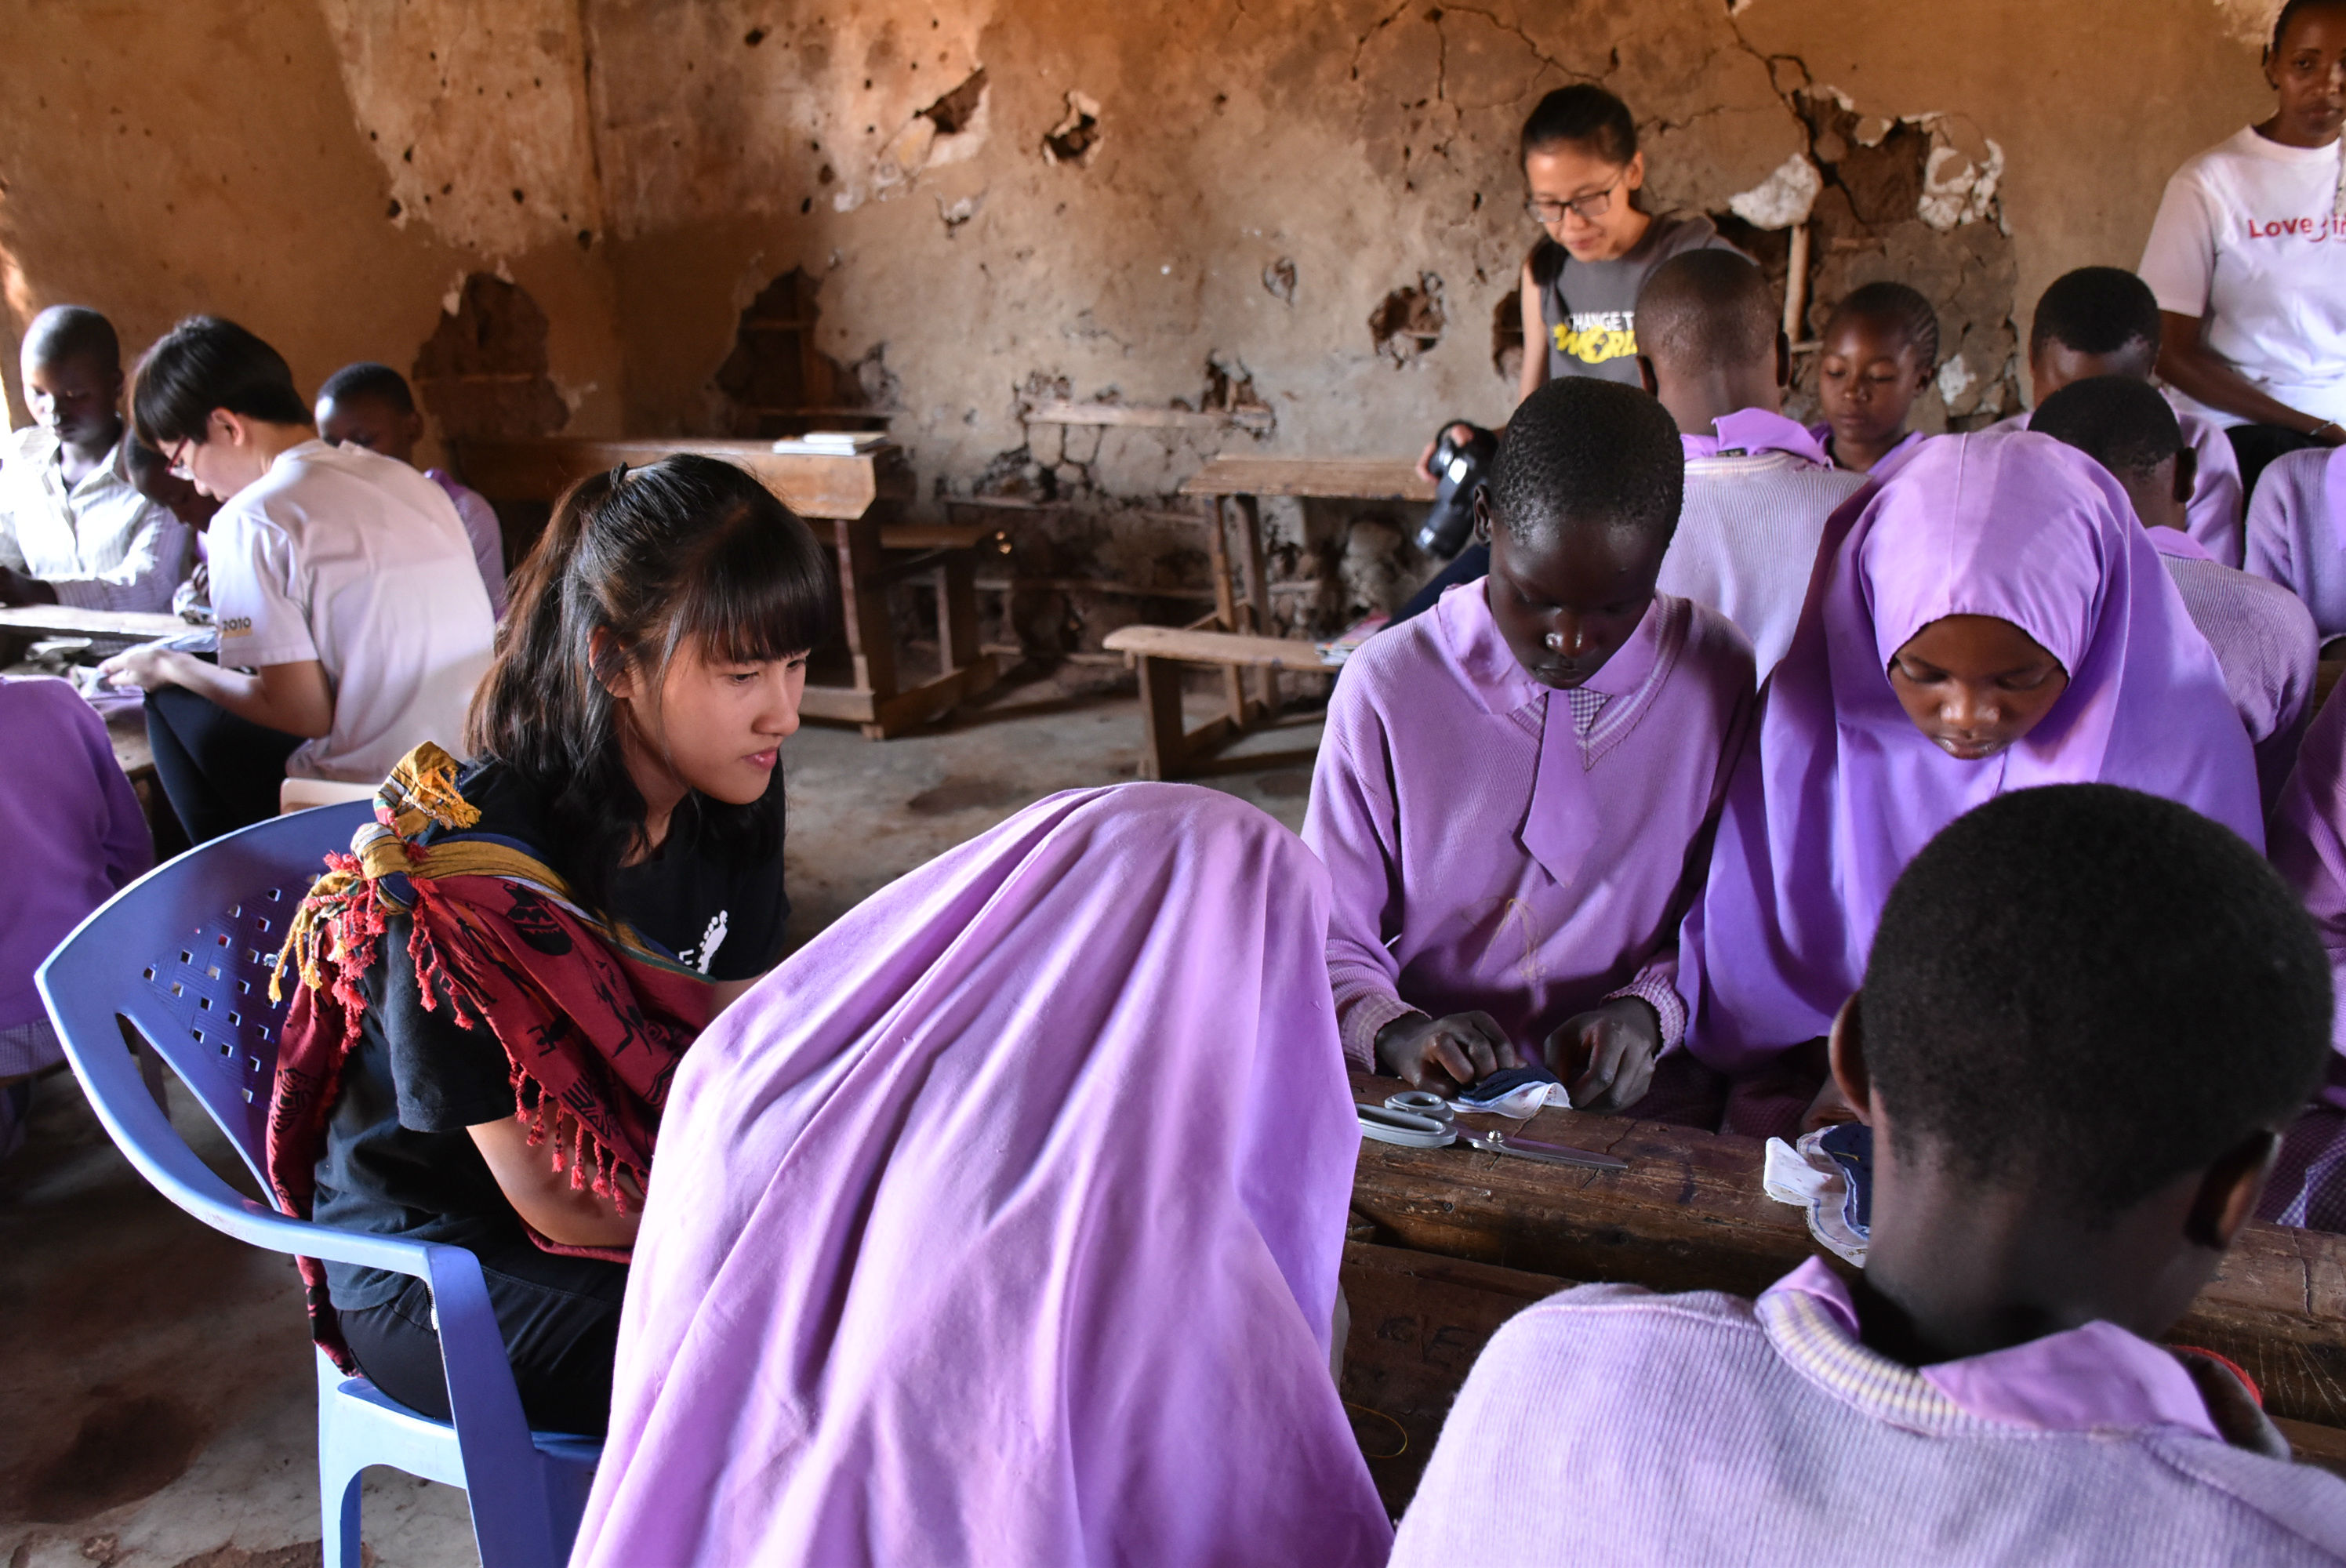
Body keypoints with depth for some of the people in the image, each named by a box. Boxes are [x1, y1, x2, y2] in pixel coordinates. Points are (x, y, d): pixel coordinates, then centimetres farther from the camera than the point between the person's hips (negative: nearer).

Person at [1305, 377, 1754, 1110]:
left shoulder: (1721, 677, -3)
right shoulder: (1386, 685, -6)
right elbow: (1328, 939, -2)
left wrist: (1648, 1011, -13)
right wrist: (1395, 1033, -22)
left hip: (1637, 1106, 2)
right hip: (1421, 1107, -2)